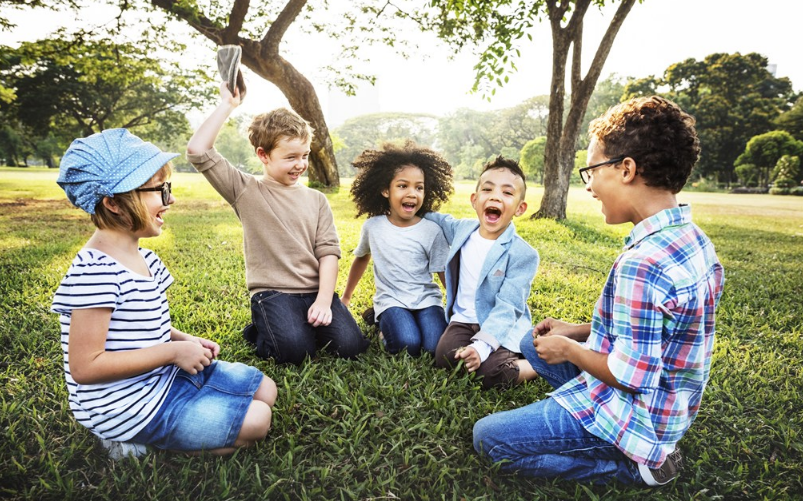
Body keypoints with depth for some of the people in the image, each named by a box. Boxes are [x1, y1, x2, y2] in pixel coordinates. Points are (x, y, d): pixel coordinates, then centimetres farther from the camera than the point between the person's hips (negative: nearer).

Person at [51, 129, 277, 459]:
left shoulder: (144, 259, 4)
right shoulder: (96, 273, -26)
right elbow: (85, 366, -25)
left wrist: (184, 340, -1)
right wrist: (173, 351, -23)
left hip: (164, 377, 9)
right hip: (130, 406, -9)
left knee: (265, 390, 11)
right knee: (256, 421, -10)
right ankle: (140, 444, 1)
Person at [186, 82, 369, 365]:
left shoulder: (316, 200, 11)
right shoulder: (247, 191, 2)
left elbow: (328, 251, 3)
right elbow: (198, 151, -9)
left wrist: (324, 299, -11)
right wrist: (227, 105, -5)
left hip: (315, 290, 3)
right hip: (273, 292, -3)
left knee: (351, 345, -16)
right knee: (295, 350, -26)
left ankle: (309, 323, 13)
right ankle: (261, 330, 7)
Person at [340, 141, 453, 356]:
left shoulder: (432, 230, -4)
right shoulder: (372, 226, 1)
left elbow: (446, 274, 2)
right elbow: (361, 258, 19)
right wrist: (345, 298, 26)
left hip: (426, 299, 0)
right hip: (391, 300, 0)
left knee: (436, 347, -24)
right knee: (408, 344, -27)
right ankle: (386, 325, 3)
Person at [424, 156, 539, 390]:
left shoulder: (523, 254, -15)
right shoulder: (462, 229, 1)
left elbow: (507, 308, -21)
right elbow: (441, 220, 27)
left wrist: (481, 346, -33)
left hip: (501, 328, -4)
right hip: (464, 320, 4)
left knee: (493, 375, -28)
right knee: (445, 357, -24)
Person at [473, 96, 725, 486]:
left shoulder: (641, 263, -32)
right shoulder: (691, 239, 0)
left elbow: (630, 376, -28)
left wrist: (568, 349, -11)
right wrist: (577, 332, 7)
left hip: (632, 416, -9)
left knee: (487, 438, -3)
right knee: (532, 344, 22)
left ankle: (632, 464, -1)